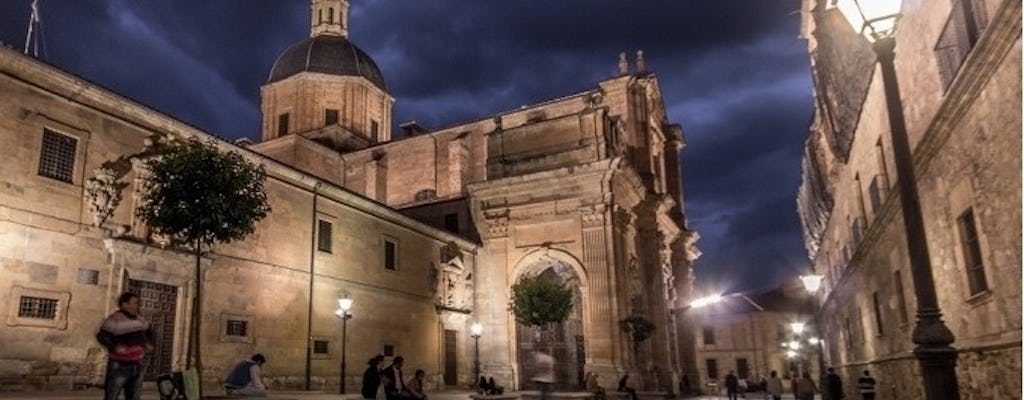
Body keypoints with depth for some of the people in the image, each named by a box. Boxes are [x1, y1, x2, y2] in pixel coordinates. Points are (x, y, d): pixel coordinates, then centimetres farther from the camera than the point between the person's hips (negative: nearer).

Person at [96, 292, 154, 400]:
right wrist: (115, 347, -33)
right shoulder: (114, 320, -13)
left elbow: (148, 332, 26)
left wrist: (149, 343, 8)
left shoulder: (139, 320, 10)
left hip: (136, 366, 7)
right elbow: (101, 336, -21)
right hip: (119, 367, -7)